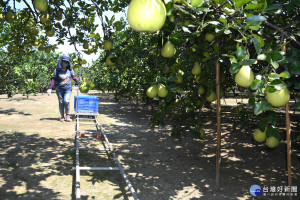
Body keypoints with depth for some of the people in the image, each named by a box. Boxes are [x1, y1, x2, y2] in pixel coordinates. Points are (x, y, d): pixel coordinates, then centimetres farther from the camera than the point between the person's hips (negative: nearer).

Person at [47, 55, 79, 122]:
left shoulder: (70, 70, 2)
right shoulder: (57, 70, -1)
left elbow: (73, 77, 12)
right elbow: (53, 79, 2)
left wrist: (78, 81, -7)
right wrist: (50, 88, -3)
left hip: (68, 89, 0)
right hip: (59, 89, 0)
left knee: (66, 101, -18)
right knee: (61, 102, 5)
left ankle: (67, 115, -2)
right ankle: (62, 116, 17)